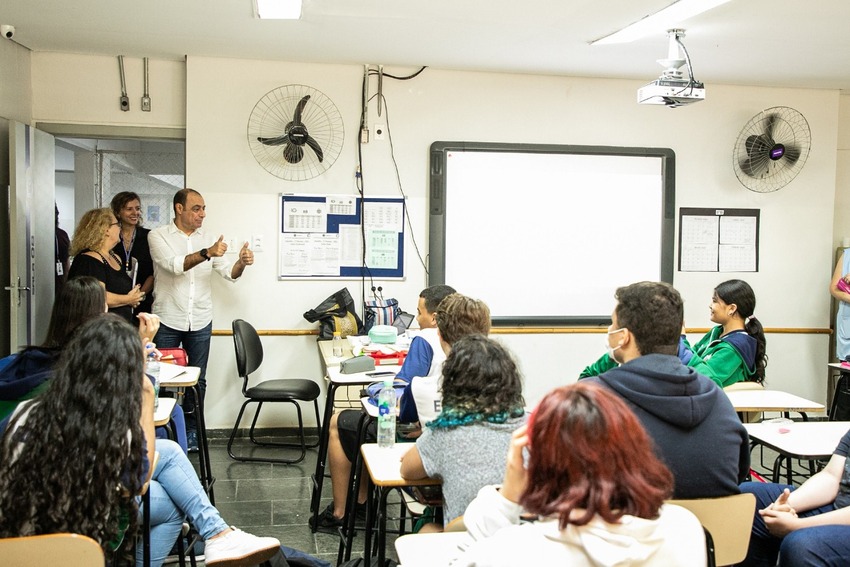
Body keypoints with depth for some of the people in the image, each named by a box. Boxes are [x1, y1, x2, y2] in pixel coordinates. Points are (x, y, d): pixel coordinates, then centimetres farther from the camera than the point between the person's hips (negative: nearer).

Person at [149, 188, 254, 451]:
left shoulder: (207, 239, 9)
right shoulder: (158, 236, -3)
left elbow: (229, 273, 5)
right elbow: (173, 265, -20)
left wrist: (241, 263, -18)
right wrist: (206, 253, -32)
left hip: (200, 322, 4)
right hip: (168, 320, -3)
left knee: (197, 379, 9)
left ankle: (191, 431, 22)